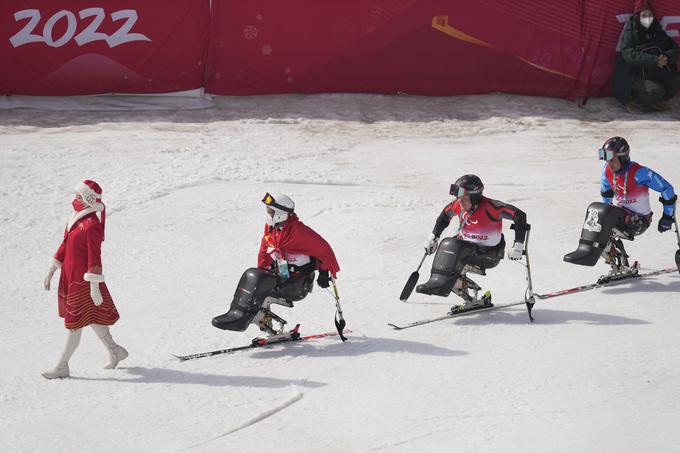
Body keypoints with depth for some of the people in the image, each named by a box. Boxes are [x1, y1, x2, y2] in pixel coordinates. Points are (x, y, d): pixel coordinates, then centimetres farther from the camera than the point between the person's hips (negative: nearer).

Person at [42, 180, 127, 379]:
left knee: (75, 323, -2)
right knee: (91, 319, 19)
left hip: (83, 280, -10)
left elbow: (95, 258, -21)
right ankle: (114, 351, 33)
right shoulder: (75, 220, 9)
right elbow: (64, 247, 18)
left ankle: (62, 366, 2)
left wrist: (94, 286, -21)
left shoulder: (91, 225, -20)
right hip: (69, 277, 10)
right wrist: (51, 271, 19)